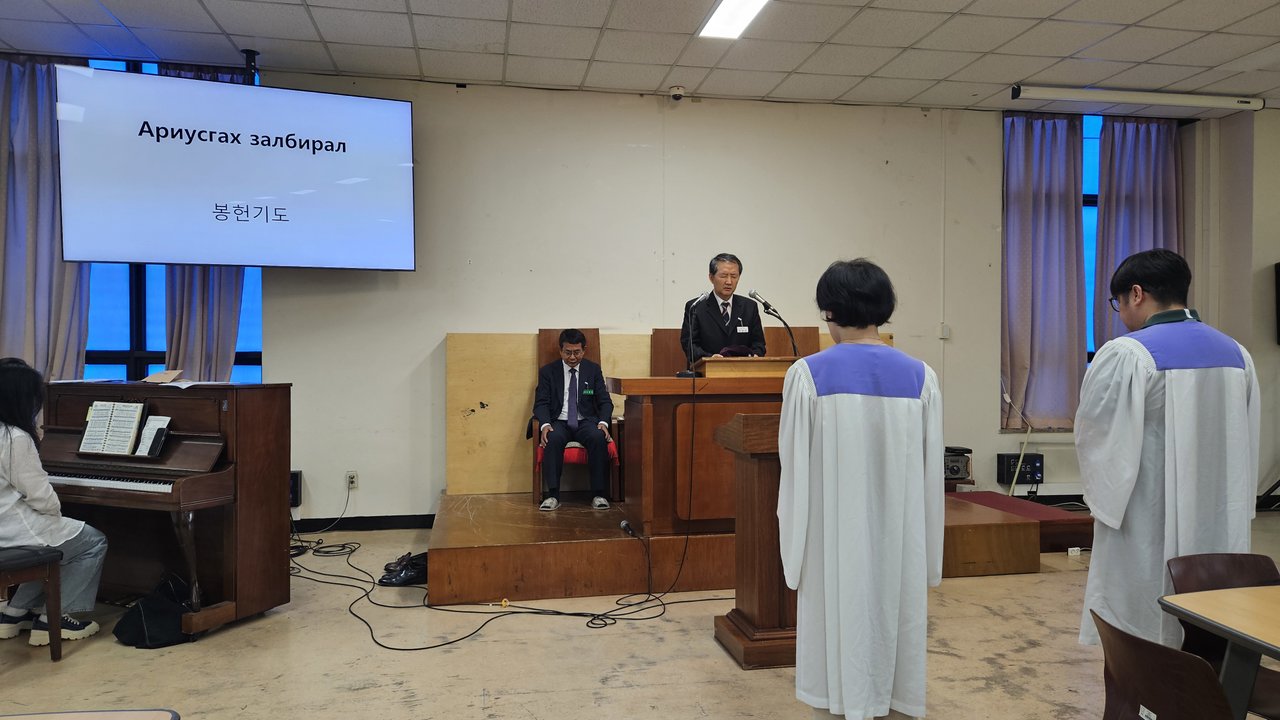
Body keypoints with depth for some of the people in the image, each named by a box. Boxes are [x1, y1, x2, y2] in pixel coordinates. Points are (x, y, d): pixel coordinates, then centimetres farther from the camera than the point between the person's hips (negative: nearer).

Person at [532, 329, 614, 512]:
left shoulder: (594, 370, 10)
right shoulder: (547, 371, 7)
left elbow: (605, 401, 6)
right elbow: (541, 403, 0)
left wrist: (603, 422, -15)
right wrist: (545, 424, -21)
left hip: (586, 421, 1)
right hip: (559, 422, -1)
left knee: (598, 438, -33)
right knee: (553, 439, -35)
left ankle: (599, 494, -26)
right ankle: (552, 495, -30)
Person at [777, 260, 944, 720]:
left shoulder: (809, 375, -11)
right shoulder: (920, 377, -1)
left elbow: (796, 472, -8)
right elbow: (931, 477, 3)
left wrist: (794, 553, 3)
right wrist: (927, 566, 12)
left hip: (834, 547, -3)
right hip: (900, 547, 3)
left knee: (837, 674, 9)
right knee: (897, 665, 14)